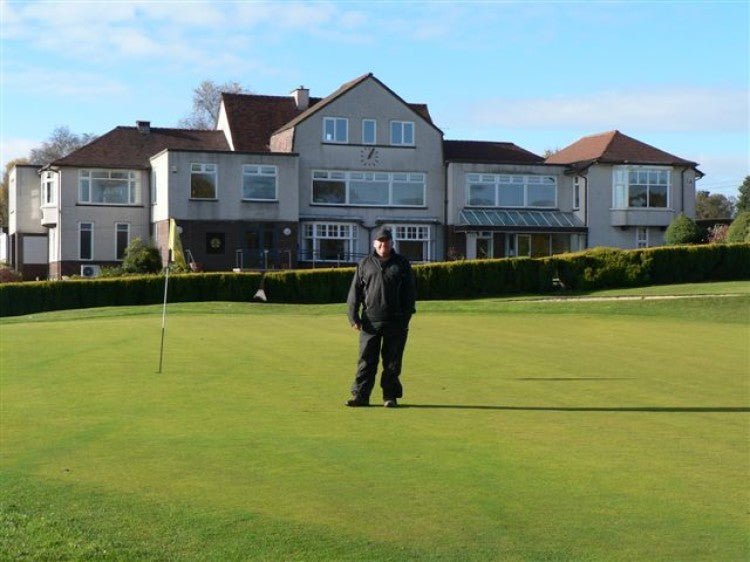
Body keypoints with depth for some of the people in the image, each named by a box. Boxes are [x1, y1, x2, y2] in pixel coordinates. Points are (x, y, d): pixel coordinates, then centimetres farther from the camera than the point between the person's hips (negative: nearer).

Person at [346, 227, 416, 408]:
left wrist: (406, 317, -2)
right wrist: (353, 317, -2)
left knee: (392, 361, 4)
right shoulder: (365, 264, 10)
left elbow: (410, 292, 7)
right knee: (366, 360, 0)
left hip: (395, 322, 0)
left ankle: (390, 396, 12)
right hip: (370, 321, 0)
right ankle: (360, 395, 4)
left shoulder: (402, 264, 8)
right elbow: (355, 291, 8)